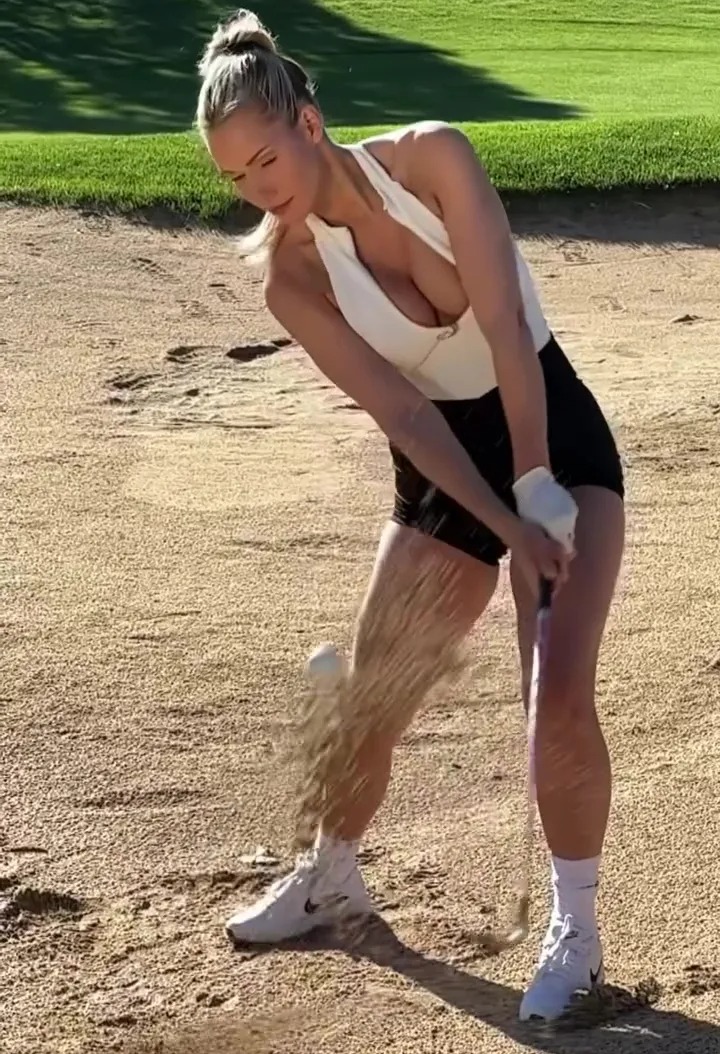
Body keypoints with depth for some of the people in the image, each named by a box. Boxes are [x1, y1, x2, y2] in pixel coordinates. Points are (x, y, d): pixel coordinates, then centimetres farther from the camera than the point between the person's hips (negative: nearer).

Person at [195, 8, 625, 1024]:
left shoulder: (430, 156, -19)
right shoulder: (290, 275, -13)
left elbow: (503, 328, -23)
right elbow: (403, 414, -19)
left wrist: (536, 490, -27)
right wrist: (505, 526, -27)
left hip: (553, 433, -3)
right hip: (446, 466, 3)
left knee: (562, 697, -17)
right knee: (369, 705, 8)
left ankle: (575, 930, 3)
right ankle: (331, 874, 38)